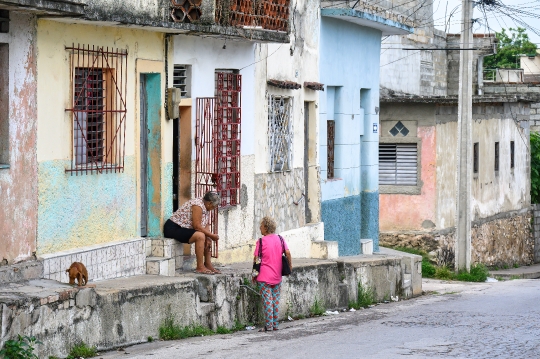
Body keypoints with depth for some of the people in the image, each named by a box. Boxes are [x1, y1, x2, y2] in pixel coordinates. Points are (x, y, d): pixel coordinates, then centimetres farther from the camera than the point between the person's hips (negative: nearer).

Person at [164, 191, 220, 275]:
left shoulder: (206, 207, 9)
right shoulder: (198, 205, -22)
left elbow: (206, 225, 6)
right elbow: (197, 226, -24)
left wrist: (208, 238, -10)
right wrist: (212, 235, -17)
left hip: (183, 228, 11)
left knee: (206, 238, 10)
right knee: (200, 236, -27)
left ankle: (208, 264, 12)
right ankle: (200, 267, -24)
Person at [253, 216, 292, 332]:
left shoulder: (261, 241, -8)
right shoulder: (280, 239, 3)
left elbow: (256, 259, -7)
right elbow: (287, 253, -3)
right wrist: (290, 265, 11)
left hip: (264, 276, -4)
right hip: (277, 276, 4)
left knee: (267, 301, -2)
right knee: (276, 300, 10)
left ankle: (268, 326, -4)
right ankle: (275, 324, 12)